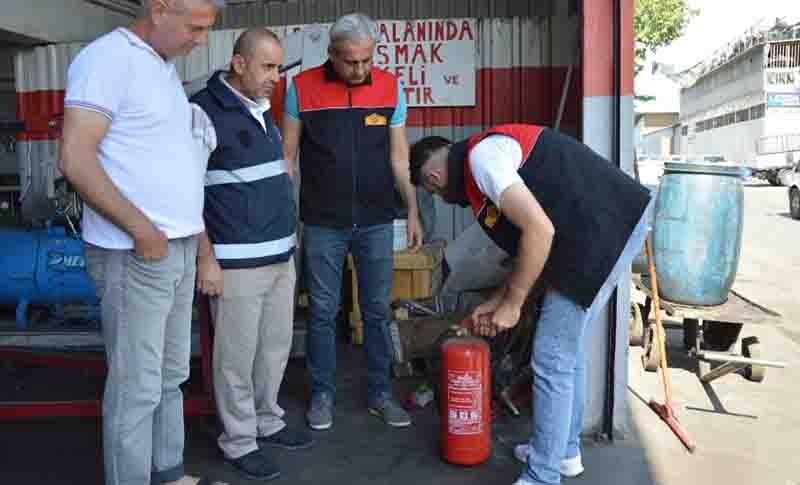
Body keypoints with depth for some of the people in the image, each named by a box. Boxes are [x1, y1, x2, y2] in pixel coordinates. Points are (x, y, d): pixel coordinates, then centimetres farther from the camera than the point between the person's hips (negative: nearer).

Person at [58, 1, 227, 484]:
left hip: (179, 247, 9)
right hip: (134, 255, -9)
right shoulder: (108, 58, -12)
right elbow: (75, 159, -19)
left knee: (170, 376, 17)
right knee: (136, 386, 1)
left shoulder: (165, 65, 14)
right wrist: (141, 229, -18)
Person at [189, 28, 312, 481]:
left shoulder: (264, 110, 12)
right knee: (238, 354, 4)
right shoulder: (205, 112, -12)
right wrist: (206, 257, -17)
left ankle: (268, 421, 34)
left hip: (281, 255, 8)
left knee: (276, 346, 17)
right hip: (238, 261, -8)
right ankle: (239, 441, 21)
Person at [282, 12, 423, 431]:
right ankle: (322, 393, 23)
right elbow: (287, 154, 1)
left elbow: (399, 156, 6)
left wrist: (413, 211, 2)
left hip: (376, 222, 2)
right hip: (322, 224, -1)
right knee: (322, 312, 7)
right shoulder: (303, 87, -4)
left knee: (377, 310, 9)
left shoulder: (390, 88, 0)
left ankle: (380, 393, 24)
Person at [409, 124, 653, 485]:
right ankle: (566, 451, 35)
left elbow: (540, 231, -20)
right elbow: (532, 240, 23)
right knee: (567, 347, 20)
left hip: (603, 233, -11)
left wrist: (512, 304, -9)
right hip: (616, 224, 11)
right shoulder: (490, 154, 21)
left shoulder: (480, 157, -11)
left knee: (552, 358, -3)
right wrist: (497, 301, 23)